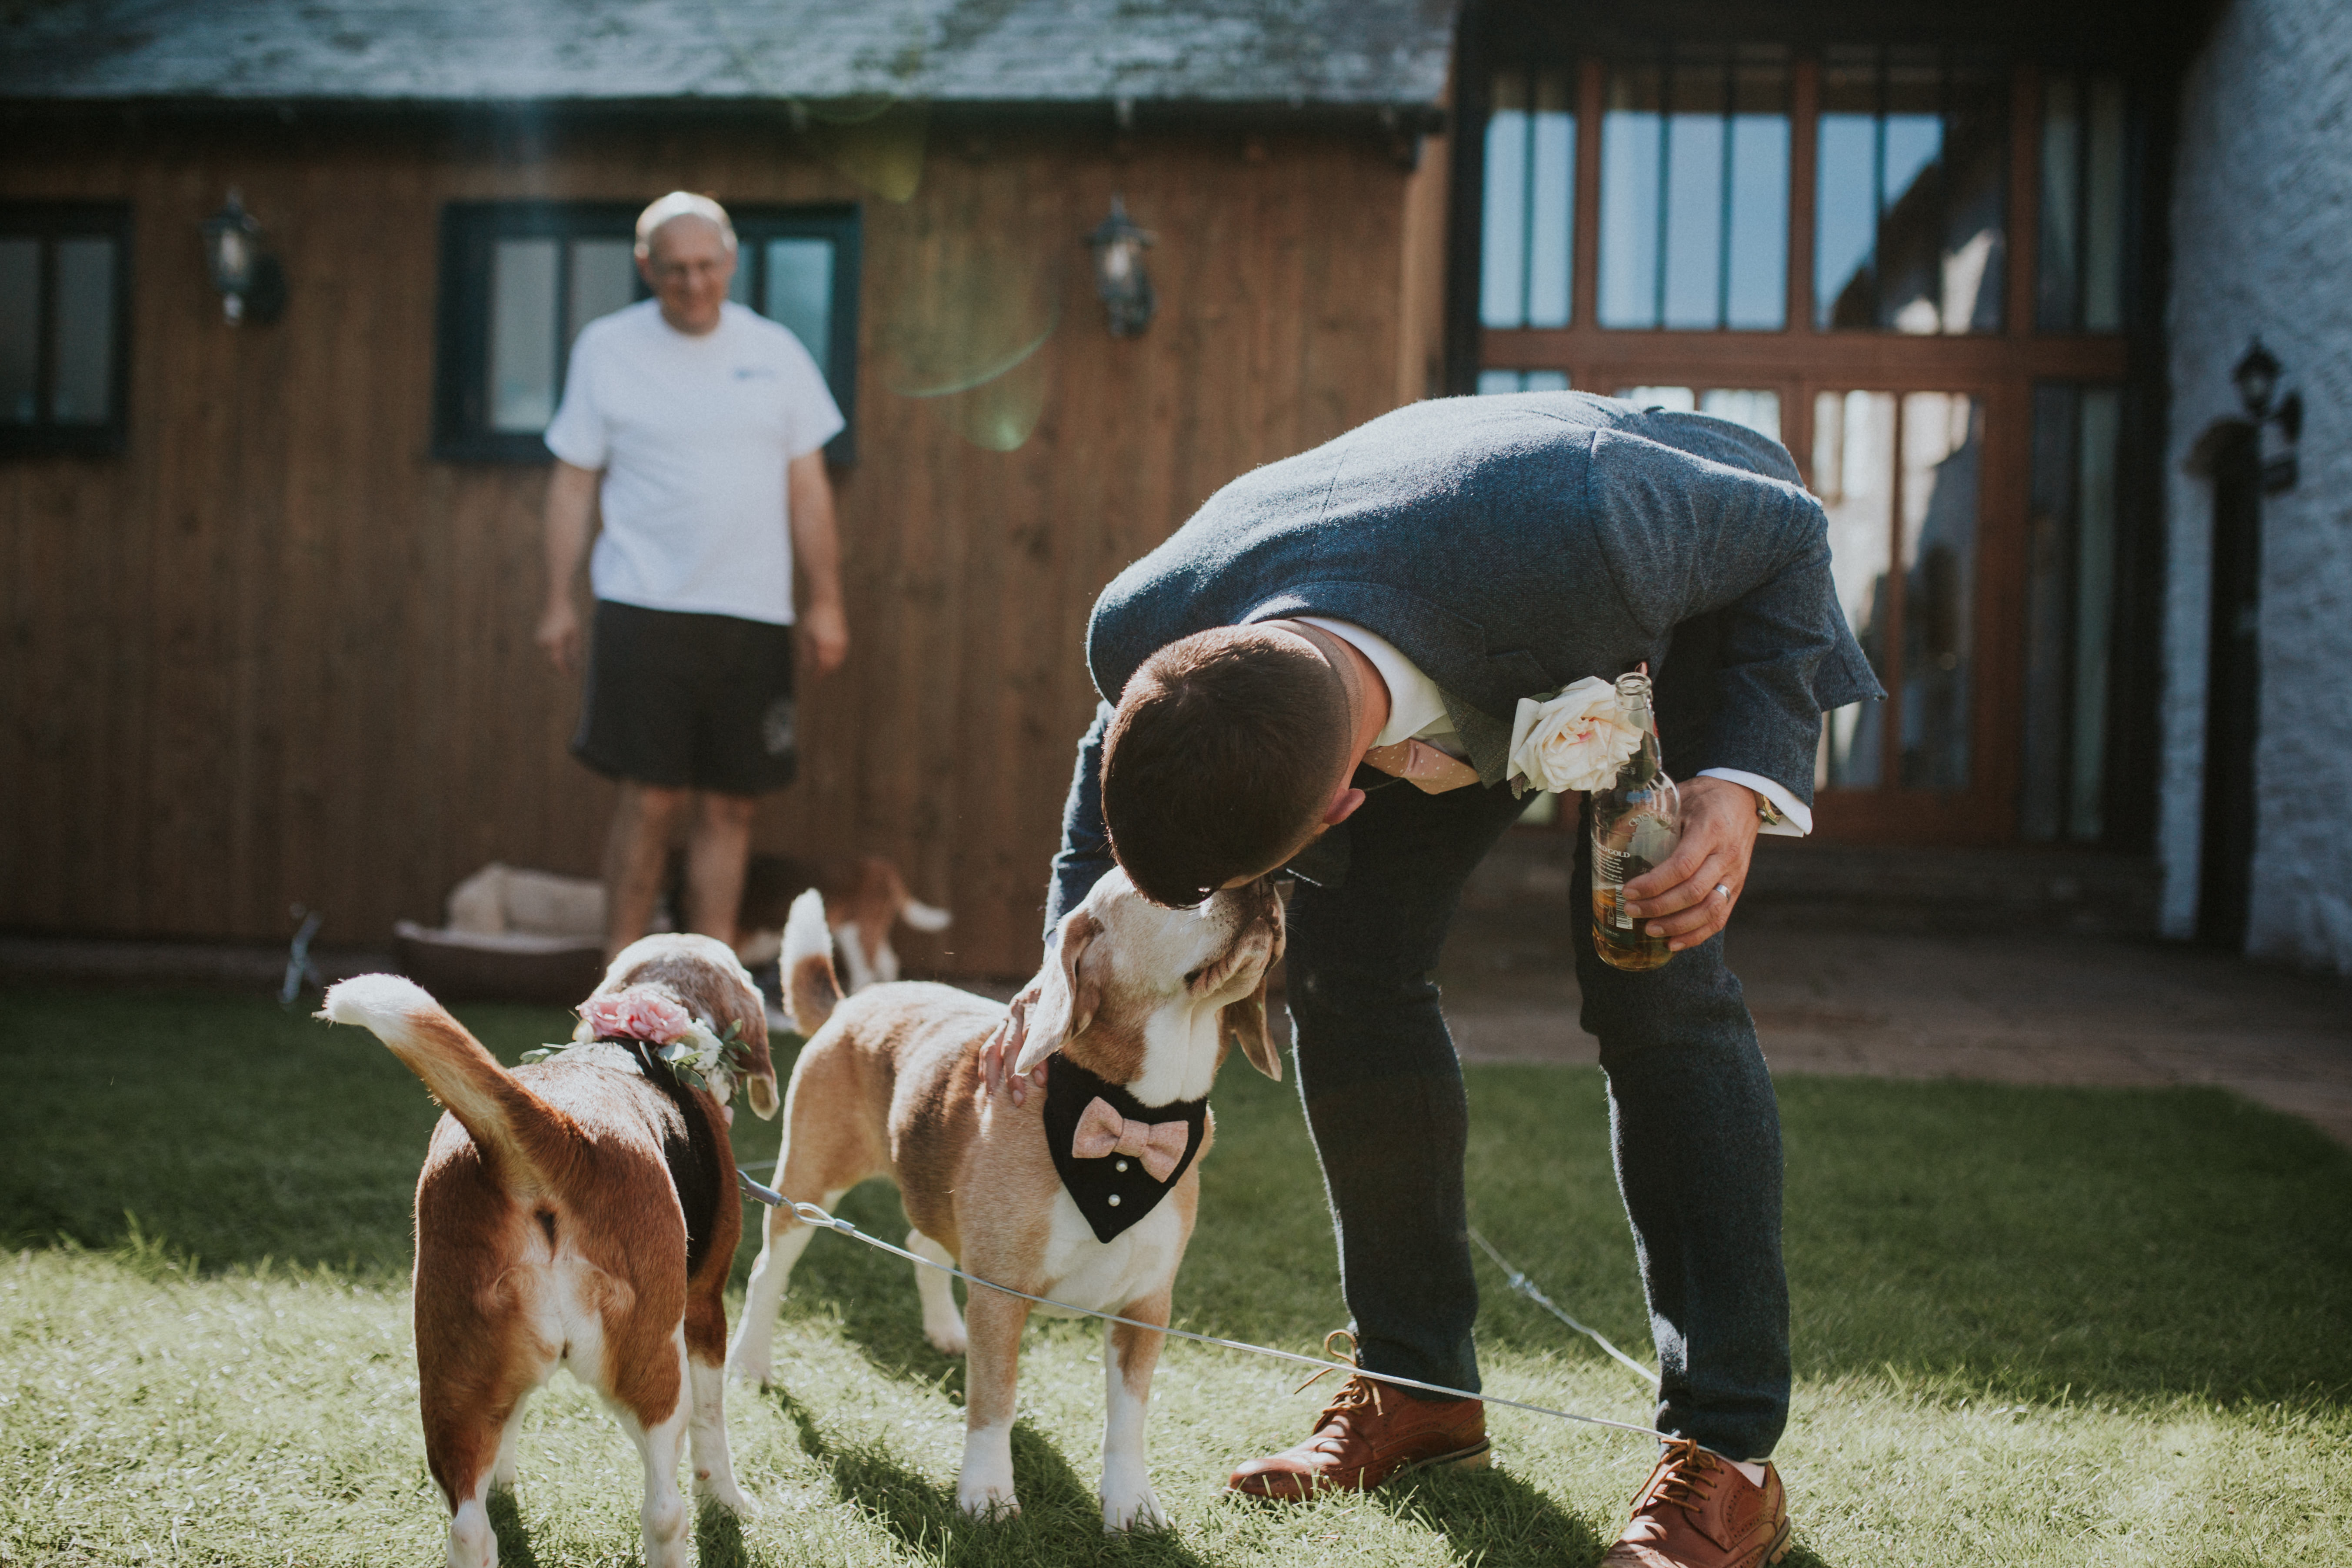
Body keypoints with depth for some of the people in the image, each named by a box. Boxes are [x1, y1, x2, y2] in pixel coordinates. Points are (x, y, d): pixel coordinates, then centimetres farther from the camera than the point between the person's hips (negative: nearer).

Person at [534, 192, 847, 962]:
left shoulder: (775, 350, 9)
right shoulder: (606, 347, 5)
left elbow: (808, 486, 12)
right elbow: (574, 481, 6)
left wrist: (825, 601, 8)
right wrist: (559, 601, 2)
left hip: (753, 612, 2)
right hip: (645, 608, -2)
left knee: (729, 805, 4)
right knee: (652, 797, -7)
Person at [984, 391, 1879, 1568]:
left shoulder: (1574, 531, -49)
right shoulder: (1144, 633, -32)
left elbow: (1788, 533, -25)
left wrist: (1743, 783, -38)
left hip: (1697, 596, -4)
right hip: (1444, 670, 4)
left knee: (1650, 982, -19)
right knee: (1346, 970, -5)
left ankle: (1728, 1453, -12)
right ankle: (1417, 1385, 12)